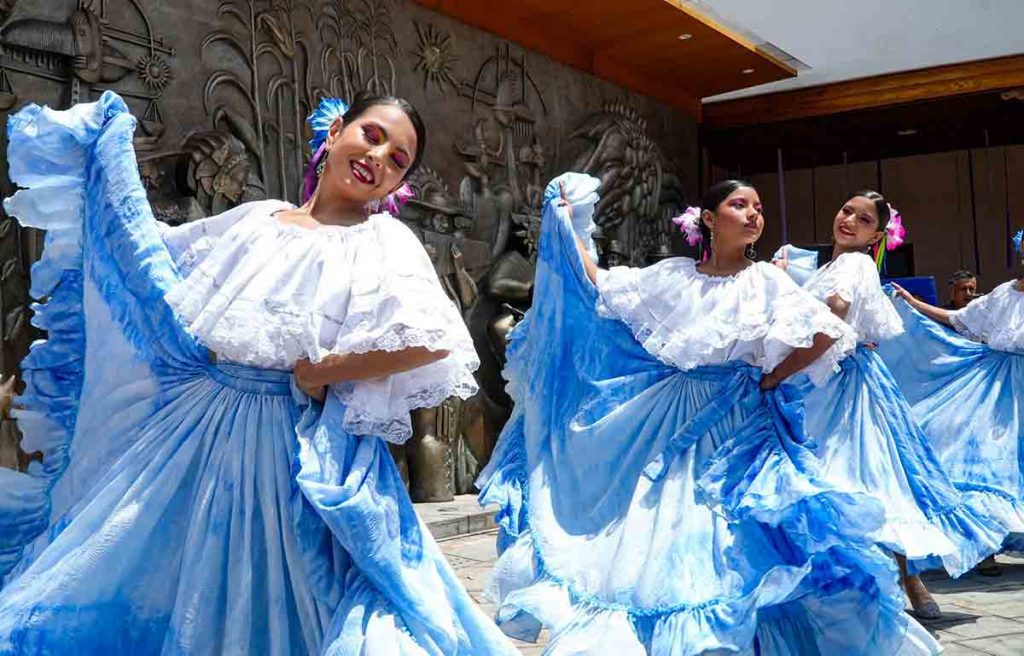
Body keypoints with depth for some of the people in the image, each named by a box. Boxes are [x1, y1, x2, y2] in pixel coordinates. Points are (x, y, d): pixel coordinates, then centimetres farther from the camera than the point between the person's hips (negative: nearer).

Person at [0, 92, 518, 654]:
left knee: (263, 607, 3)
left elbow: (436, 339, -21)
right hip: (191, 432, 5)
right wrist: (106, 149, 25)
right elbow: (150, 254, 25)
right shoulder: (256, 218, 11)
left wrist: (321, 371, -15)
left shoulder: (384, 241, -4)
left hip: (294, 449, -5)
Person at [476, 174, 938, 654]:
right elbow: (601, 289, 8)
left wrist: (768, 381, -8)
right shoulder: (673, 274, 5)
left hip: (735, 426, -3)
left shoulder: (767, 281, -2)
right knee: (656, 534, 7)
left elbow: (826, 336, -11)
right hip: (669, 425, 3)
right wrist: (569, 225, 10)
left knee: (732, 544, -5)